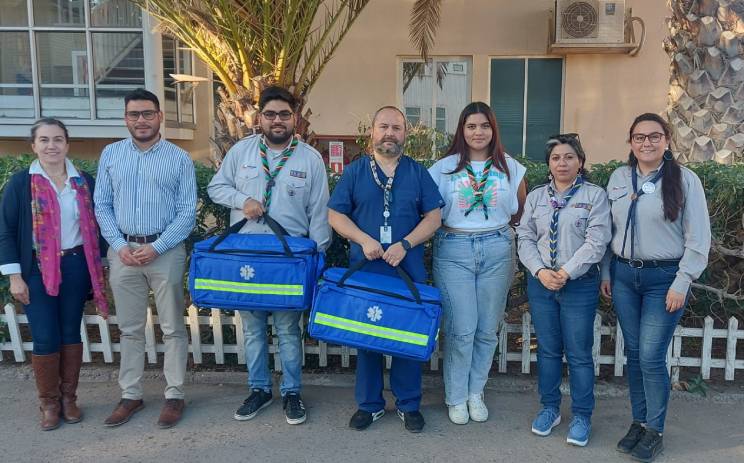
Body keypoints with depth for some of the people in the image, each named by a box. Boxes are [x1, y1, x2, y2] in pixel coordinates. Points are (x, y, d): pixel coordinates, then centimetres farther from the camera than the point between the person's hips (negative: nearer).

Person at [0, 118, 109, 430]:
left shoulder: (84, 182, 5)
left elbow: (94, 226, 10)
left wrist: (99, 267, 6)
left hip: (75, 266, 2)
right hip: (38, 270, -2)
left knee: (71, 333, 10)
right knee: (45, 338, 2)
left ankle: (69, 397, 24)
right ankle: (49, 403, 19)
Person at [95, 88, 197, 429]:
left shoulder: (179, 158, -1)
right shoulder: (111, 154, 8)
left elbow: (187, 212, -4)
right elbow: (102, 205, 8)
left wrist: (156, 248, -13)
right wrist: (120, 245, -5)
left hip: (166, 251, -2)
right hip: (123, 252, 3)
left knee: (172, 327, 4)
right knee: (129, 328, 11)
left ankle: (174, 395, 15)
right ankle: (130, 395, 23)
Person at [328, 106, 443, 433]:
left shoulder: (418, 173, 6)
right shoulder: (354, 171, 5)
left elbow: (433, 218, 1)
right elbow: (336, 215, 1)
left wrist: (404, 245, -13)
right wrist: (364, 240, -14)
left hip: (409, 270, 0)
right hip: (364, 269, 0)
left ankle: (408, 404, 22)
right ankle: (369, 404, 24)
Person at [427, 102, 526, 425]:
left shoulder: (511, 167, 7)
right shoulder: (445, 167, 2)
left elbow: (521, 211, 14)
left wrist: (496, 225, 3)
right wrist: (450, 226, -7)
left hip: (497, 250, 2)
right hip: (454, 250, -2)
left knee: (487, 330, 8)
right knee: (460, 329, -1)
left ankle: (476, 393, 26)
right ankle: (456, 397, 17)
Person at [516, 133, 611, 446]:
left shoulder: (595, 195, -2)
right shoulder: (536, 196, 9)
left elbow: (596, 243, -10)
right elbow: (525, 238, 5)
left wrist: (566, 273, -15)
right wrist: (540, 271, -10)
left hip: (580, 285, -3)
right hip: (540, 283, 3)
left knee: (579, 353, 3)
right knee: (547, 349, 12)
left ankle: (581, 416, 19)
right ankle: (549, 408, 28)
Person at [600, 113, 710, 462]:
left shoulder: (684, 179, -5)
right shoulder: (618, 178, 7)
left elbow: (698, 239, -6)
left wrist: (681, 283, -11)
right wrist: (606, 272, 10)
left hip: (664, 278, -4)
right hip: (623, 275, 4)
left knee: (651, 357, -5)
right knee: (633, 353, 10)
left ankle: (654, 431, 14)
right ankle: (638, 421, 26)